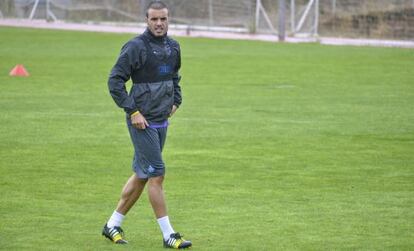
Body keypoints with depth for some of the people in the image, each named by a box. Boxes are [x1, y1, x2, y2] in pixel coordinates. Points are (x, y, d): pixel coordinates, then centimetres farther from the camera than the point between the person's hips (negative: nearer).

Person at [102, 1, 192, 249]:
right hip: (143, 121, -8)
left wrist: (176, 101, 15)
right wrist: (132, 111, -16)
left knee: (142, 175, 12)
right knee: (157, 173, -8)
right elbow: (115, 80, -13)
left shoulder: (173, 47, 10)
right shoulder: (136, 47, -13)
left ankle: (113, 225, 24)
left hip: (162, 121, 8)